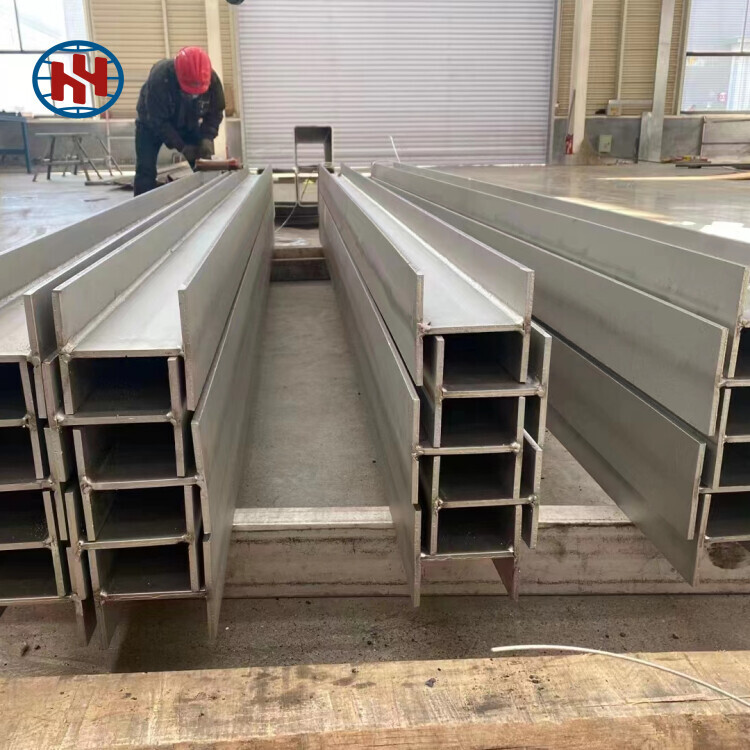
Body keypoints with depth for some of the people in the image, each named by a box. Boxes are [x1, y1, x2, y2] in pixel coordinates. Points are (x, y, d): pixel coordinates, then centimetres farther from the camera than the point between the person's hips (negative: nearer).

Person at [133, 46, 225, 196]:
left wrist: (207, 138, -30)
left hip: (188, 123, 3)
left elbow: (215, 113, -13)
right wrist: (181, 146, -38)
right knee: (145, 170, -13)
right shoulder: (159, 79, -39)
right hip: (152, 124, -3)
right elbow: (157, 121, -32)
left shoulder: (212, 80, -28)